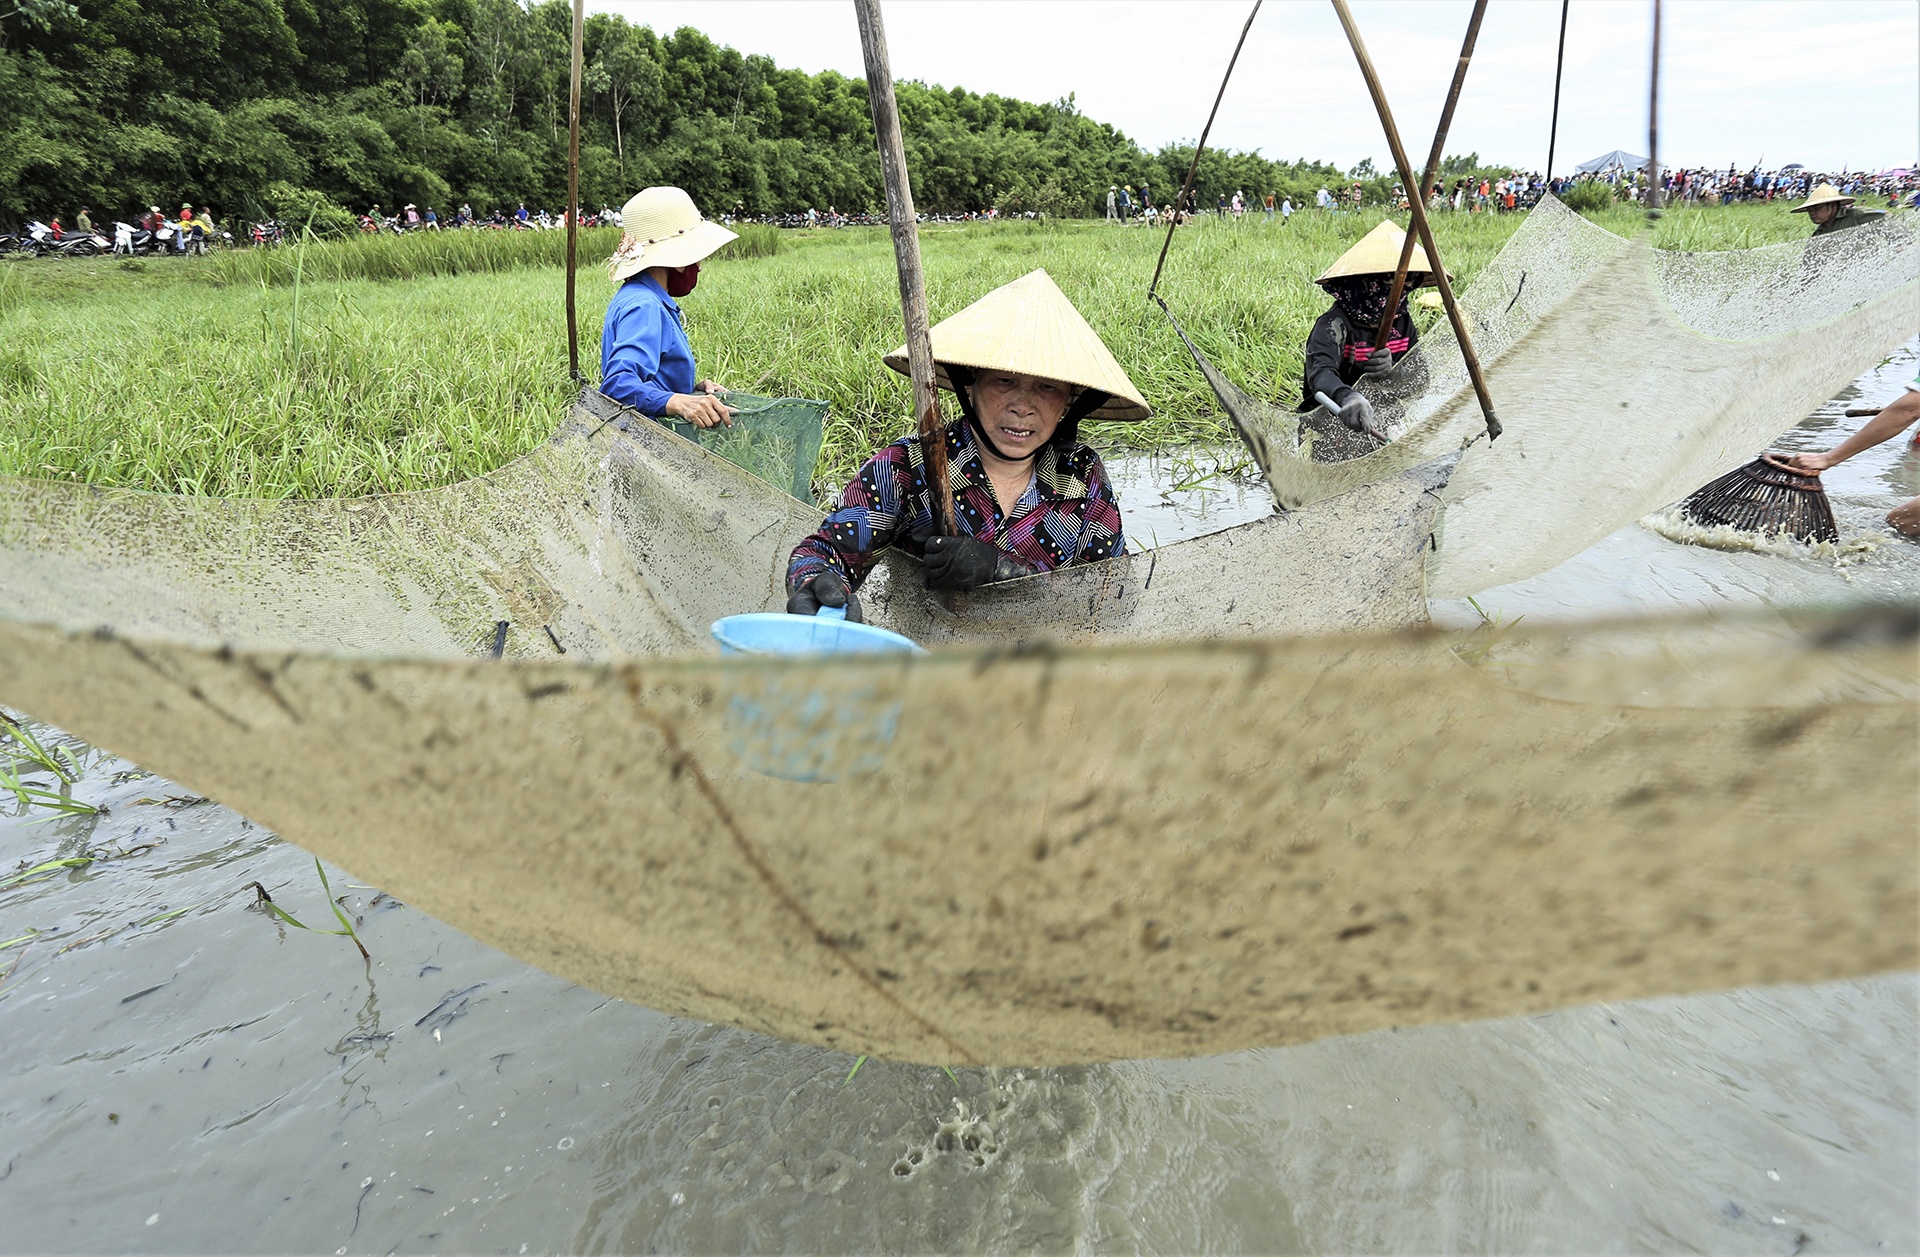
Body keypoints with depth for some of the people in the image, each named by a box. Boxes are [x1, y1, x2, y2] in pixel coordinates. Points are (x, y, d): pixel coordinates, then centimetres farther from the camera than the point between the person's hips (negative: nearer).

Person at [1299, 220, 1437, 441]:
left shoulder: (1402, 322, 7)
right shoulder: (1334, 325, -17)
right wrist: (1346, 397, -60)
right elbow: (1321, 372, -37)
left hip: (1385, 416, 6)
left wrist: (1394, 369, -20)